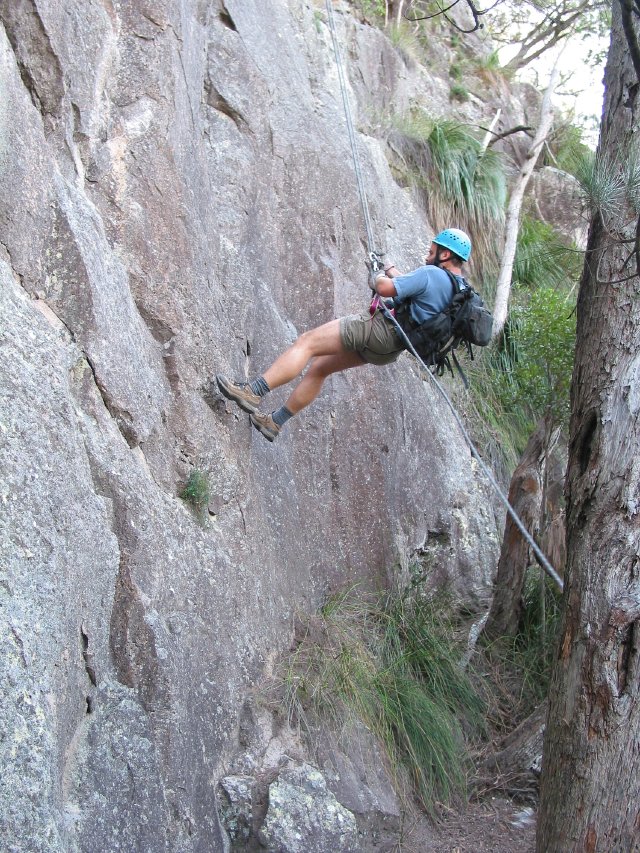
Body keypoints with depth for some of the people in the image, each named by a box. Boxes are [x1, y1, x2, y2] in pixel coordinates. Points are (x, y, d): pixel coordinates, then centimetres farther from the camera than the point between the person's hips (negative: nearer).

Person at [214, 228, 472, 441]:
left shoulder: (432, 274, -18)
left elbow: (386, 288, -21)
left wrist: (380, 277, 2)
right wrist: (392, 272, 32)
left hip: (380, 327, -10)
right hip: (390, 346, 10)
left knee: (306, 342, -12)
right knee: (318, 368, 17)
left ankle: (253, 392, -16)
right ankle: (275, 422, 22)